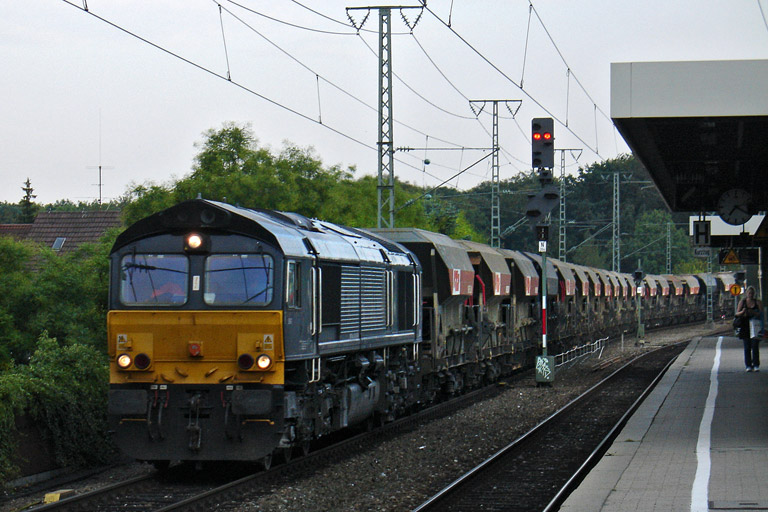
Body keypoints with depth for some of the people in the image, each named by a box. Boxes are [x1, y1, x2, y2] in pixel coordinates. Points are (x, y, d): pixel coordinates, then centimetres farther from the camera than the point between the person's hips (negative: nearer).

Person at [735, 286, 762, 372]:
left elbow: (761, 314, -4)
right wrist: (742, 312, -16)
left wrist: (753, 312, -22)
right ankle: (748, 365, 2)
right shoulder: (742, 302, 9)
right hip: (745, 326, 1)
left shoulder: (758, 302, 5)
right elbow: (737, 314, 6)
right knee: (747, 347, 0)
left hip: (755, 326, -1)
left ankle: (756, 365, -7)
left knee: (755, 346, -8)